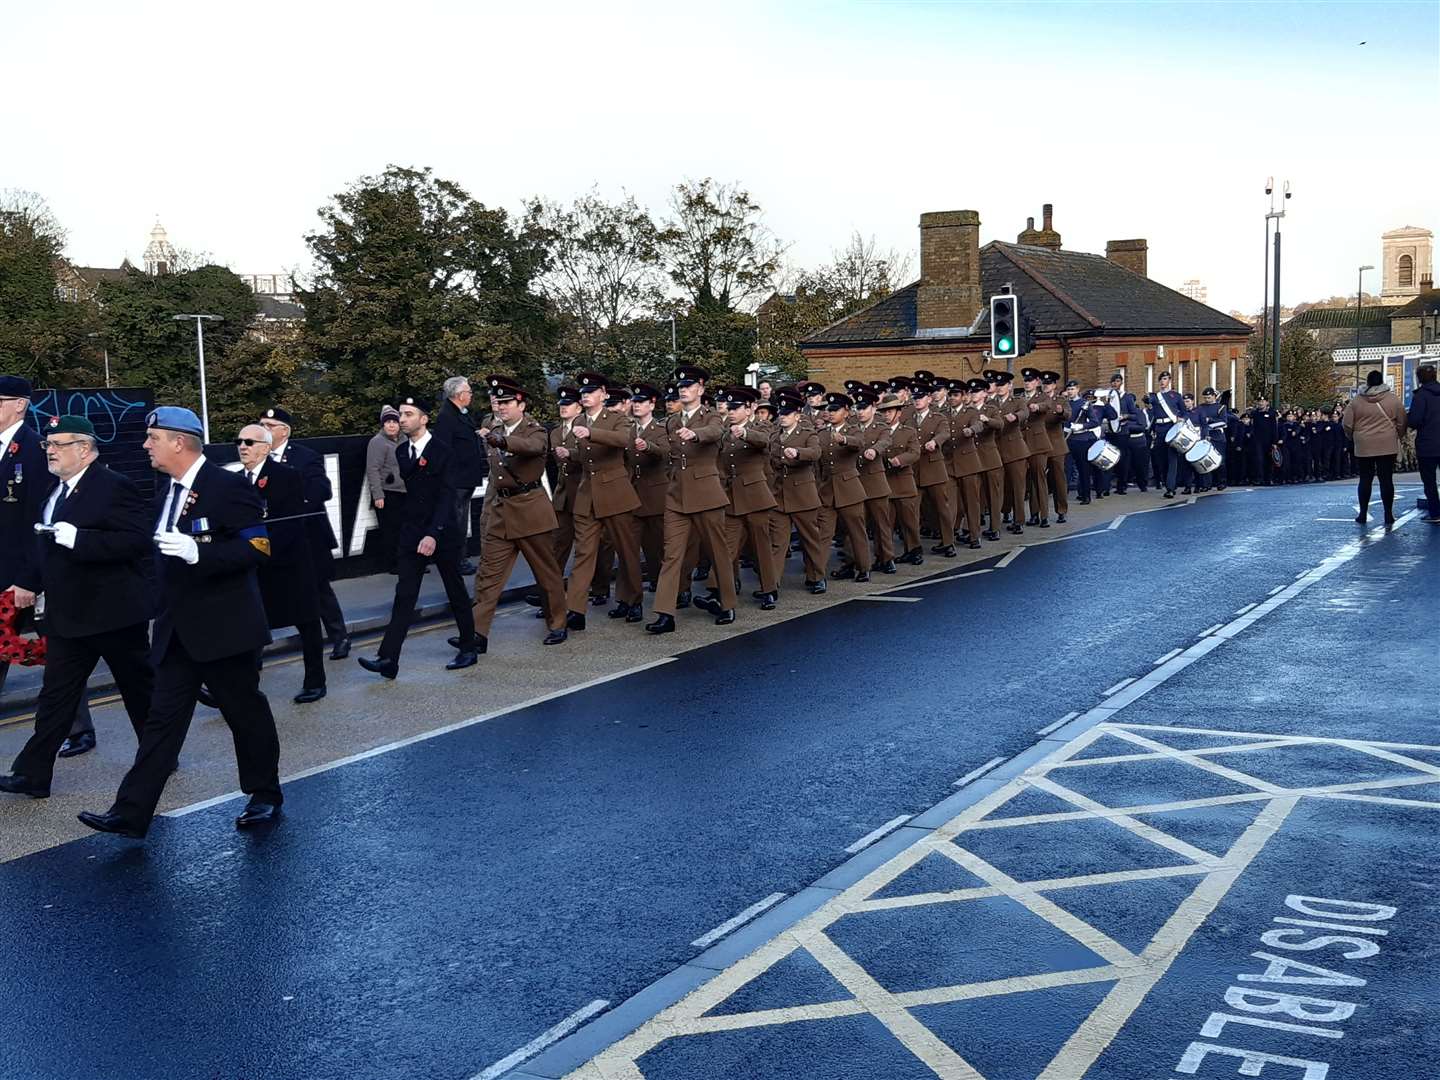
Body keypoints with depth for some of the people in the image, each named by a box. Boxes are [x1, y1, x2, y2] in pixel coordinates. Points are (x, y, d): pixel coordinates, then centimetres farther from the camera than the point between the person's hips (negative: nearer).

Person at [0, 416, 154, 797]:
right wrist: (33, 584, 15)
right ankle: (33, 773, 9)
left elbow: (139, 540, -24)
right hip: (67, 614, 8)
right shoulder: (55, 489, 11)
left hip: (114, 610, -7)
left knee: (139, 688, 9)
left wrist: (78, 539, -28)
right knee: (56, 694, 7)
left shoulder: (115, 487, -15)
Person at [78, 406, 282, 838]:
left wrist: (197, 553, -28)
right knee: (163, 717, 4)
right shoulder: (167, 494, 13)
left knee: (245, 711, 7)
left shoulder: (228, 487, -13)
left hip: (223, 625, -7)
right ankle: (131, 812, 2)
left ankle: (265, 795, 24)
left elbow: (258, 546, -19)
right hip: (178, 631, 7)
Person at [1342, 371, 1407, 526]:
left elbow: (1347, 424, 0)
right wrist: (1396, 436, 20)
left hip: (1363, 447, 1)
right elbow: (1401, 423, 2)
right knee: (1386, 479, 3)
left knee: (1365, 479, 8)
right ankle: (1388, 515, 5)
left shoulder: (1356, 400, -1)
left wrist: (1354, 437, 17)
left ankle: (1363, 514, 11)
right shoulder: (1392, 399, -1)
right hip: (1387, 446, 0)